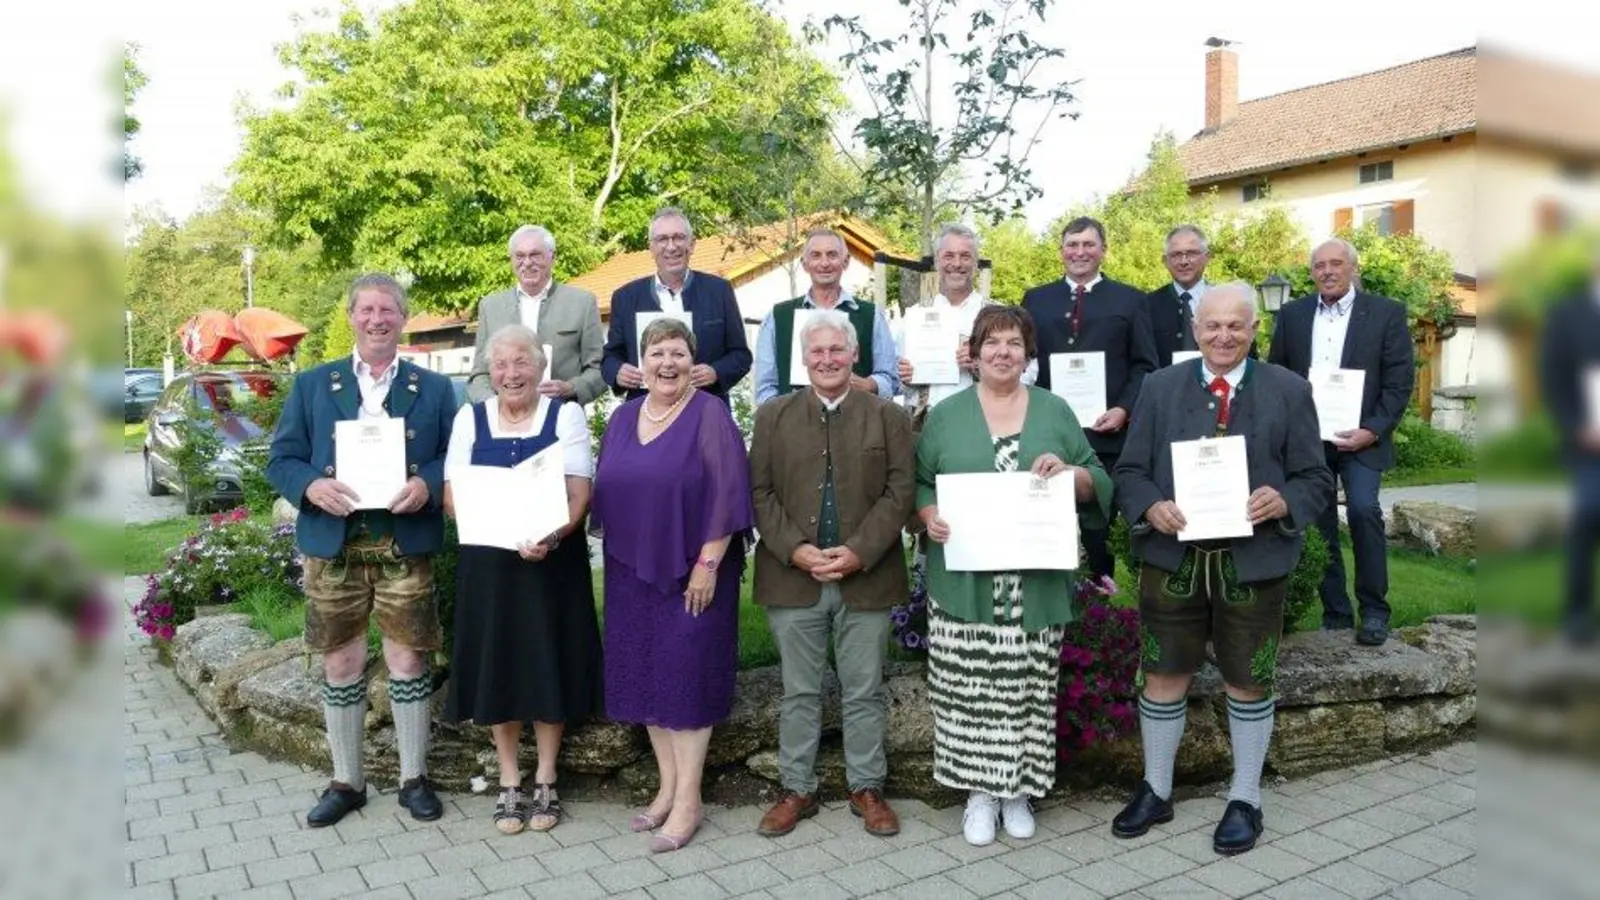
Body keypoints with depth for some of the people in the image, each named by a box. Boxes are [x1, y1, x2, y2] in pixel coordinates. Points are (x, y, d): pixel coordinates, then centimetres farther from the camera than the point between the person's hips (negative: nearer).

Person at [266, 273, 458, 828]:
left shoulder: (434, 389, 7)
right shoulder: (311, 385, 9)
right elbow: (281, 459, 5)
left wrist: (427, 485, -17)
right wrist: (311, 486, -16)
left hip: (405, 546, -1)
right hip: (333, 544, 1)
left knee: (407, 659, 4)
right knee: (340, 664, 9)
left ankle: (413, 778, 19)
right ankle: (345, 782, 23)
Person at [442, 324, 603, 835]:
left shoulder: (566, 415, -1)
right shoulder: (470, 418, 5)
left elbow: (579, 494, -8)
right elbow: (453, 495, 1)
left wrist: (550, 537, -27)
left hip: (553, 561, -1)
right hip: (488, 563, 2)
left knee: (549, 665, 6)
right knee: (496, 668, 7)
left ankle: (545, 782, 21)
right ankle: (509, 782, 22)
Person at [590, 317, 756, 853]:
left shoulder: (709, 415, -9)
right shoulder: (623, 418, 9)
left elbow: (726, 494, -14)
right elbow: (605, 492, 14)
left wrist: (707, 565, -16)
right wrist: (618, 558, 9)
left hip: (692, 572, -6)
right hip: (632, 572, 6)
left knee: (688, 678, -1)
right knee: (648, 679, 11)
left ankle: (688, 801, 8)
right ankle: (667, 786, 24)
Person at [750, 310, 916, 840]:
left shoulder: (888, 416, 3)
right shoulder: (773, 416, 6)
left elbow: (900, 491, -3)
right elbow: (760, 492, 2)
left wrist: (859, 552, -14)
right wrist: (795, 549, -12)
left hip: (866, 577, -1)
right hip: (793, 577, 1)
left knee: (864, 692, 10)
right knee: (799, 692, 11)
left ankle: (867, 788, 25)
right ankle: (797, 790, 24)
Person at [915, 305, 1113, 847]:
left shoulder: (1055, 411, 9)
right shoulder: (945, 414, 7)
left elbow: (1097, 483, 9)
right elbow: (919, 484, 7)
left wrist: (1070, 473, -12)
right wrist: (929, 516, -13)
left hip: (1036, 584, 1)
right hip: (964, 582, 0)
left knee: (1028, 689, 4)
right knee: (968, 690, 0)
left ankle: (1018, 789, 21)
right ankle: (979, 791, 16)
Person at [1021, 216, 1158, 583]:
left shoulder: (1130, 300, 8)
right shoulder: (1035, 299, 13)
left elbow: (1145, 367, 4)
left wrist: (1123, 409, -11)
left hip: (1105, 432, -1)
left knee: (1100, 523, 4)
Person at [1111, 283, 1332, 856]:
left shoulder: (1289, 391, 2)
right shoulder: (1159, 388, 5)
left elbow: (1316, 478, 3)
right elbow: (1129, 472, 3)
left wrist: (1285, 502, -18)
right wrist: (1150, 507, -17)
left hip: (1254, 561, -1)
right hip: (1172, 557, 1)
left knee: (1248, 684, 11)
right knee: (1164, 677, 10)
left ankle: (1245, 801, 29)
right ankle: (1155, 791, 28)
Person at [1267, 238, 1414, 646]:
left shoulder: (1386, 313, 0)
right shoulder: (1292, 314, 8)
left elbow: (1399, 381, -3)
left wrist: (1373, 431, -13)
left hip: (1360, 436, -3)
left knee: (1363, 509, -18)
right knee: (1318, 523, 5)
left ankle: (1374, 611, -4)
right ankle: (1335, 614, 14)